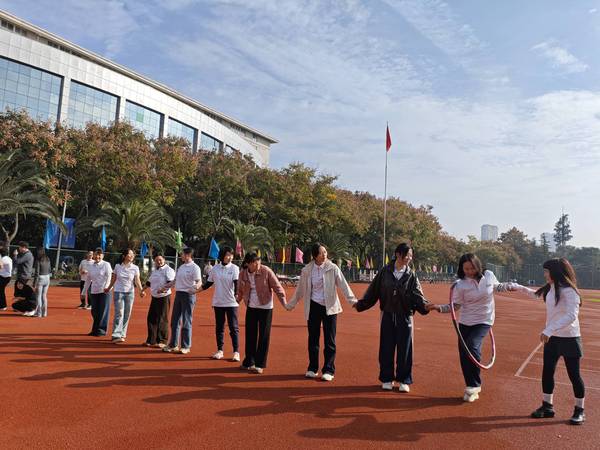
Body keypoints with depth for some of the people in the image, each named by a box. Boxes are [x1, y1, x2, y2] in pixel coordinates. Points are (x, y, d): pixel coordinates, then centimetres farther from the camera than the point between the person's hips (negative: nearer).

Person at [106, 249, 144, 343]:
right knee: (119, 313, -12)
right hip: (118, 292, -2)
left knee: (127, 315, 5)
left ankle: (122, 334, 17)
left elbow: (137, 280, -9)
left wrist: (141, 290, -24)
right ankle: (116, 336, -15)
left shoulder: (135, 268, -1)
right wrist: (108, 288, 20)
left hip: (130, 293, 2)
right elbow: (113, 279, 12)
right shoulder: (117, 266, 0)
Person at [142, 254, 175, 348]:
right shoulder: (154, 271, 15)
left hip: (164, 297, -8)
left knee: (162, 320, -3)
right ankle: (151, 340, 20)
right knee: (151, 318, 9)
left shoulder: (168, 270, -10)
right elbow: (149, 282, 27)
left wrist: (163, 289, -35)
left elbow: (171, 282, -23)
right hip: (155, 297, 8)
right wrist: (143, 290, 25)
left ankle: (162, 341, 6)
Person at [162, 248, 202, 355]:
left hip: (188, 295, -8)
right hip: (178, 294, 8)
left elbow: (199, 281, -17)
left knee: (186, 322, -2)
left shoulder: (194, 267, -10)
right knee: (175, 321, 11)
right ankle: (173, 345, 22)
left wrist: (196, 286, -38)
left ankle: (186, 346, 9)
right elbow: (175, 280, 24)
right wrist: (164, 287, 26)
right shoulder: (181, 267, 15)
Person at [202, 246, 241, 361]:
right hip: (218, 302, 3)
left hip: (231, 303, -3)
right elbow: (209, 282, 13)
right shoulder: (215, 268, 4)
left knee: (234, 328, 0)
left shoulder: (234, 268, -5)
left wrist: (237, 294, -31)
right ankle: (220, 350, 23)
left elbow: (236, 283, -15)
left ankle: (236, 352, 7)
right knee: (219, 328, 11)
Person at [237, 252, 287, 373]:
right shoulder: (242, 274, -5)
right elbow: (240, 290, 10)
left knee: (263, 336, 2)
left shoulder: (266, 271, -16)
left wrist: (284, 302, -19)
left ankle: (260, 364, 13)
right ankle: (249, 362, 26)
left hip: (265, 307, -3)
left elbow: (277, 287, -14)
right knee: (250, 335, 10)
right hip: (251, 307, 4)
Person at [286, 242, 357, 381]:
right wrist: (290, 305, 13)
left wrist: (352, 300, -18)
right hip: (314, 307, 2)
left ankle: (329, 370, 12)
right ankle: (312, 368, 23)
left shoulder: (332, 268, -6)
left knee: (329, 340, 2)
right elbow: (300, 290, 8)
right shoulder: (307, 270, -1)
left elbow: (343, 285, -9)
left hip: (329, 307, -2)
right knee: (313, 339, 9)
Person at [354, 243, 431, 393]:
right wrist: (361, 303, -1)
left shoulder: (411, 275, 0)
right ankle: (387, 379, 24)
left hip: (405, 317, 0)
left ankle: (404, 380, 22)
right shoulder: (385, 272, -2)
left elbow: (417, 294, -9)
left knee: (404, 350, 6)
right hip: (387, 316, 0)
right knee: (386, 349, 8)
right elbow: (373, 291, 2)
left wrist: (425, 305, -27)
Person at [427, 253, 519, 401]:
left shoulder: (489, 275, -6)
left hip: (484, 321, -1)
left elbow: (497, 287, 17)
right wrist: (439, 307, -23)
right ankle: (472, 388, 24)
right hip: (465, 322, 1)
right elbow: (455, 306, -7)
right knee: (464, 355, 4)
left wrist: (510, 286, -1)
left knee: (472, 347, -22)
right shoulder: (460, 285, -11)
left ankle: (474, 386, -4)